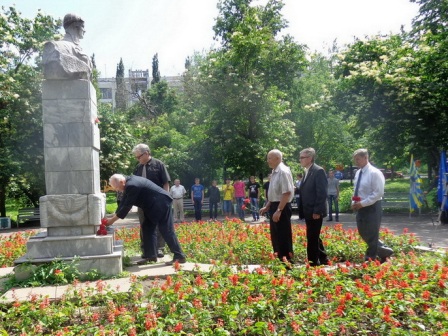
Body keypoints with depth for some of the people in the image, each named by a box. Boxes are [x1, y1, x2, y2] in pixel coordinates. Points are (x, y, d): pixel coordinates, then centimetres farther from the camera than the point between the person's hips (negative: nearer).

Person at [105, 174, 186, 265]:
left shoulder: (132, 186, -24)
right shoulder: (128, 184, 8)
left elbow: (127, 206, -21)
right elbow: (123, 203, 14)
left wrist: (113, 219, -12)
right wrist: (114, 216, 10)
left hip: (161, 203, -11)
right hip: (153, 206, 11)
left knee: (166, 231, -9)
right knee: (147, 228, 9)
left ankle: (179, 256, -3)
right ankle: (150, 255, 13)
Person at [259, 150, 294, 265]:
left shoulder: (283, 171, -17)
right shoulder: (274, 172, 11)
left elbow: (287, 193, -23)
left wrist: (279, 211, -25)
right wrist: (267, 207, 19)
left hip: (282, 208, -10)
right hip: (274, 207, 10)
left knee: (283, 236, 0)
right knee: (275, 236, 17)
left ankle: (287, 262, 12)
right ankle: (279, 260, 30)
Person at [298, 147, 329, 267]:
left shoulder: (319, 171, -13)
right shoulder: (306, 172, 14)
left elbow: (322, 193, -18)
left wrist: (317, 211, -19)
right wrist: (302, 211, 14)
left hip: (315, 212, -9)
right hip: (308, 212, 9)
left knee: (312, 239, -3)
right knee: (314, 238, 17)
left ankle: (313, 263, 7)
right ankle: (323, 260, 30)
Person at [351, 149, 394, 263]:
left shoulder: (374, 173, -15)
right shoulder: (358, 172, 9)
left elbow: (378, 193, -20)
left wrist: (362, 203, -20)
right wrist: (354, 203, 3)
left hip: (372, 208, -9)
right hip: (361, 208, 9)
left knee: (372, 236, 1)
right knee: (364, 234, 16)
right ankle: (384, 252, 32)